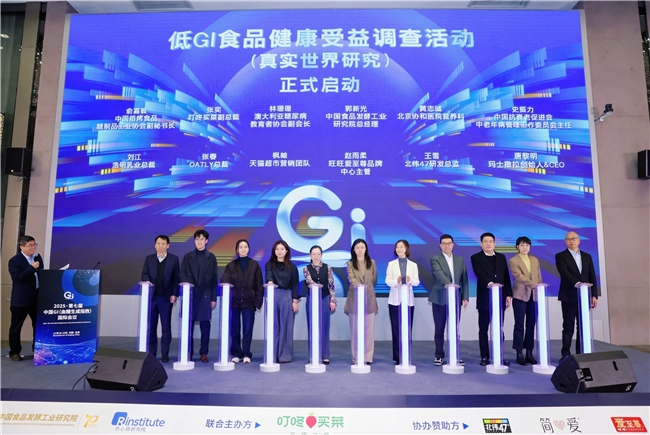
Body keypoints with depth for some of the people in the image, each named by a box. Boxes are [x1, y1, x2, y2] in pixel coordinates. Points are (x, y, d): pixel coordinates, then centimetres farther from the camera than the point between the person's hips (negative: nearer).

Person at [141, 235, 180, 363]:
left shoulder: (174, 259, 2)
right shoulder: (149, 259, 9)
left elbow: (176, 278, -1)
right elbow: (144, 274, 4)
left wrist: (174, 294, -8)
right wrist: (147, 281, -18)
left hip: (166, 297, -2)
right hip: (152, 297, 2)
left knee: (166, 327, 3)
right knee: (151, 326, 7)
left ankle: (165, 354, 9)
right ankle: (151, 353, 17)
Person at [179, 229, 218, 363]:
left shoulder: (211, 258, 4)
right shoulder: (187, 257, 8)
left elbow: (214, 279, 3)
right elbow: (182, 275, 6)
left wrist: (213, 298, -1)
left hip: (205, 296, -1)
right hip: (190, 295, 1)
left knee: (205, 326, 2)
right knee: (189, 325, 4)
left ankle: (204, 353, 11)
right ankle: (188, 352, 14)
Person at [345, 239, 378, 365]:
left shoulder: (372, 263, 7)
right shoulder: (350, 263, 0)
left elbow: (374, 280, 14)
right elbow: (351, 279, -15)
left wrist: (367, 290, 9)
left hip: (369, 299, 2)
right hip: (354, 299, -1)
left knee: (369, 329, 3)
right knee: (355, 329, 2)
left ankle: (368, 357, 11)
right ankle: (356, 358, 9)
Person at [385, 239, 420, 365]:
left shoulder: (413, 265, 9)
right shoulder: (391, 264, 6)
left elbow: (417, 281, -1)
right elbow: (387, 281, -3)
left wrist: (410, 280, -22)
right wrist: (396, 282, -24)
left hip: (408, 300, 1)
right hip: (395, 300, -1)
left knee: (408, 328, 0)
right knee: (396, 328, -1)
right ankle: (398, 357, 7)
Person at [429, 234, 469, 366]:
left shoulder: (460, 260, 12)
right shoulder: (435, 259, -1)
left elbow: (464, 280, 10)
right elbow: (439, 273, -20)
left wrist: (465, 297, 1)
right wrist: (447, 283, -38)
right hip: (440, 299, -3)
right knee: (439, 330, 4)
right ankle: (439, 356, 15)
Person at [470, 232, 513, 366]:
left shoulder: (501, 257, 12)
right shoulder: (476, 258, -1)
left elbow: (506, 277, 11)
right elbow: (479, 274, -18)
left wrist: (508, 294, 4)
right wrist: (489, 283, -36)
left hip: (500, 297, 4)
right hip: (485, 298, -4)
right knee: (483, 329, 2)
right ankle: (485, 357, 10)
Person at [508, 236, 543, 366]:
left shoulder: (535, 260, 14)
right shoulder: (513, 261, -3)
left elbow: (539, 277, 15)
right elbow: (519, 276, -17)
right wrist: (533, 284, -29)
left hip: (534, 296, 5)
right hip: (520, 296, -5)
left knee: (531, 325, 7)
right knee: (519, 325, -1)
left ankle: (529, 353, 14)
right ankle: (519, 354, 4)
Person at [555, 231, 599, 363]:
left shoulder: (587, 256, 14)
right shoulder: (560, 256, 0)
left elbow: (592, 277, 11)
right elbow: (564, 274, -15)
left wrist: (594, 295, 3)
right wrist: (576, 283, -31)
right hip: (569, 297, -4)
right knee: (568, 326, -2)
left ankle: (581, 354, 14)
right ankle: (566, 354, 2)